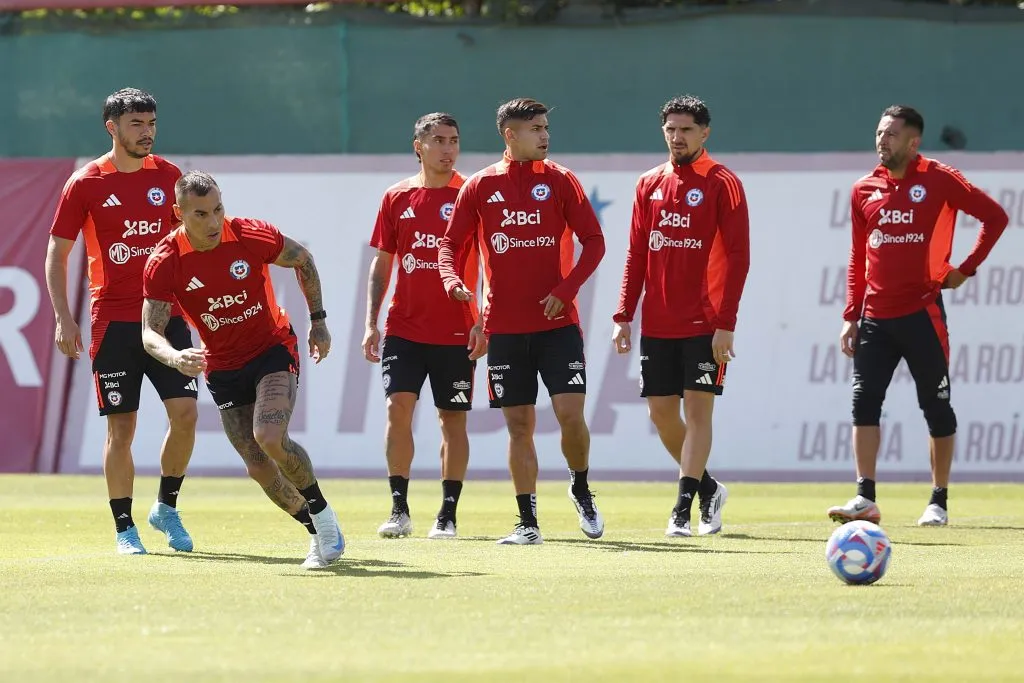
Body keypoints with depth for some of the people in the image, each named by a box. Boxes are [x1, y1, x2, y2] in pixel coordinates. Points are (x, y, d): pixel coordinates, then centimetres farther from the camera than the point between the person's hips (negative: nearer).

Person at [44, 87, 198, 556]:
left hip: (168, 316, 3)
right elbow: (57, 254, 3)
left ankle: (166, 507, 12)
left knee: (185, 413, -8)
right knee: (121, 427, -2)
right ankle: (124, 528, 7)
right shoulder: (85, 183, -1)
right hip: (113, 320, -2)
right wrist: (63, 318, -5)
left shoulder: (168, 176, 8)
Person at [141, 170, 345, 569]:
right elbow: (150, 332, -17)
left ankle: (322, 514, -6)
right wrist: (174, 357, -39)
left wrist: (318, 320, 4)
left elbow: (302, 259, 3)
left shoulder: (252, 236, -17)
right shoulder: (164, 264, -16)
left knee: (270, 438, -26)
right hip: (223, 368, 3)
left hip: (274, 349, -2)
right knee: (258, 467, -2)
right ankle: (319, 535, 17)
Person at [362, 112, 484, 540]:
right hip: (404, 327, 2)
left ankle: (447, 516, 8)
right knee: (398, 406, -9)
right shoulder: (397, 198, 7)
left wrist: (483, 322, -10)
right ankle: (399, 510, -3)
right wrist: (371, 323, 5)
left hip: (456, 332, -2)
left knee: (453, 420, 2)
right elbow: (382, 263, 12)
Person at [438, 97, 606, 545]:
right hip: (505, 327, 1)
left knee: (571, 414, -11)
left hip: (557, 323, -1)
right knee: (519, 424, 2)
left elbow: (594, 241, 1)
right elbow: (450, 243, 9)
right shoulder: (480, 187, 4)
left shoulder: (559, 180, 2)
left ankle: (581, 490, 16)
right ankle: (527, 521, 9)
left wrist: (566, 290, -12)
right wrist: (453, 280, -12)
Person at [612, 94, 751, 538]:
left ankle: (683, 510, -7)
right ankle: (708, 489, 25)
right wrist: (623, 316, 5)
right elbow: (636, 255, 14)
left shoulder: (722, 184, -4)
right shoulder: (649, 184, 11)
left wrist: (725, 324, -16)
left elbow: (737, 257, -9)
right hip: (657, 324, 5)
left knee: (697, 409, -8)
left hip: (705, 324, -5)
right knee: (661, 412, 6)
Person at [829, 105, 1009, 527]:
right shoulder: (864, 190, 9)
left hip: (922, 313, -4)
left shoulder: (939, 180, -4)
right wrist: (851, 316, 8)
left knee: (936, 406, 3)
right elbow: (858, 258, 15)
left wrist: (966, 270, -5)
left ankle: (939, 503, 11)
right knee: (864, 402, -6)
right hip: (875, 315, 4)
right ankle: (865, 498, -6)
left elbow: (995, 217, -1)